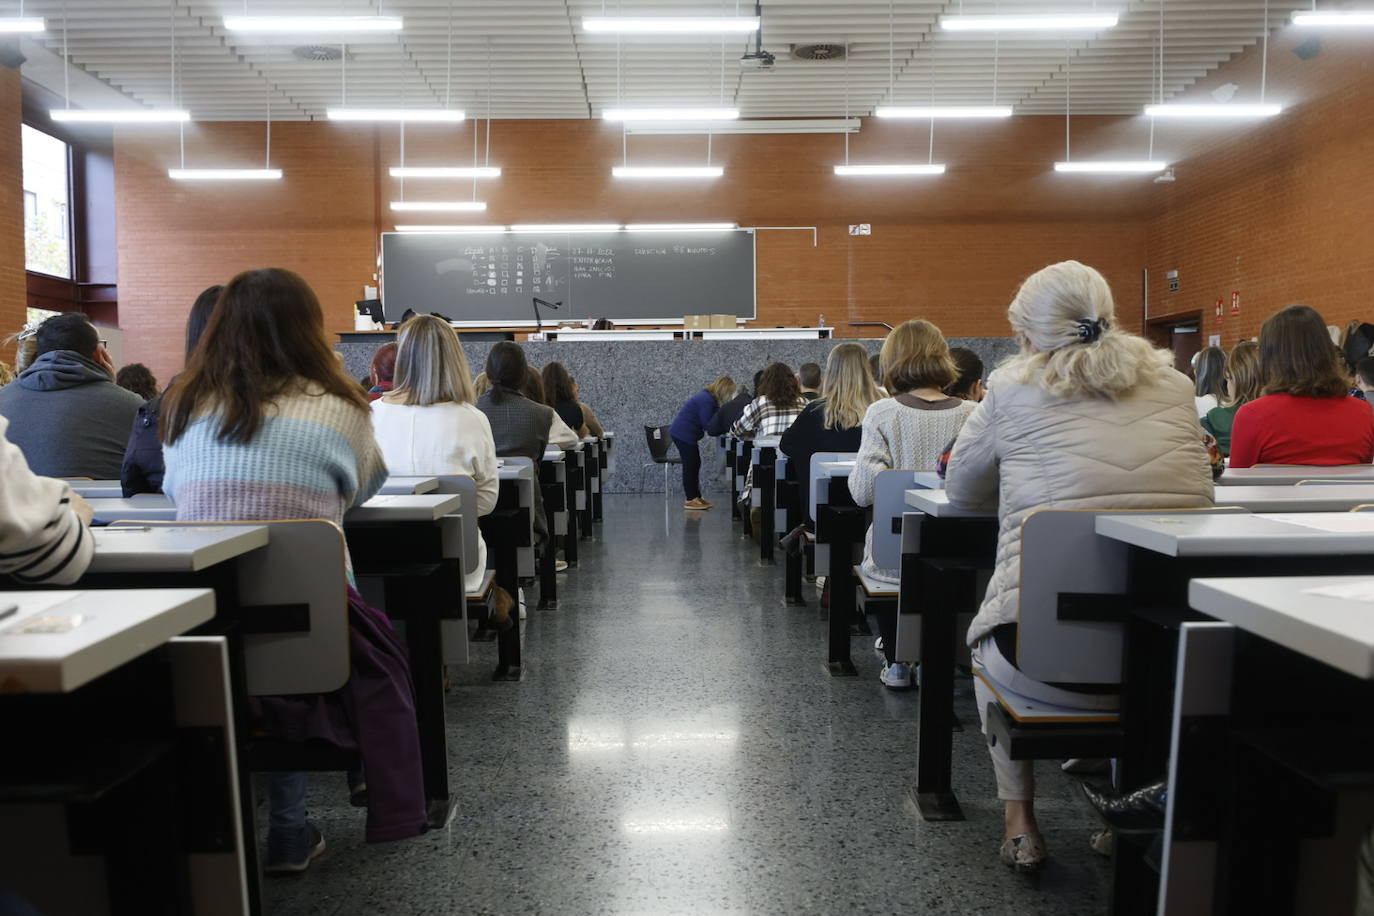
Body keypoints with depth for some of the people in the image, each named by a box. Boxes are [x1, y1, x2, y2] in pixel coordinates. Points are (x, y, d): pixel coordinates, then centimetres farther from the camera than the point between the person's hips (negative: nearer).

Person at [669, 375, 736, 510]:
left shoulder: (708, 397, 11)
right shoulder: (707, 400, -21)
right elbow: (708, 425, -22)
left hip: (683, 432, 10)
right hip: (683, 434, -10)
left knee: (695, 464, 13)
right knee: (690, 466, -4)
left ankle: (696, 497, 20)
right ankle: (690, 500, 2)